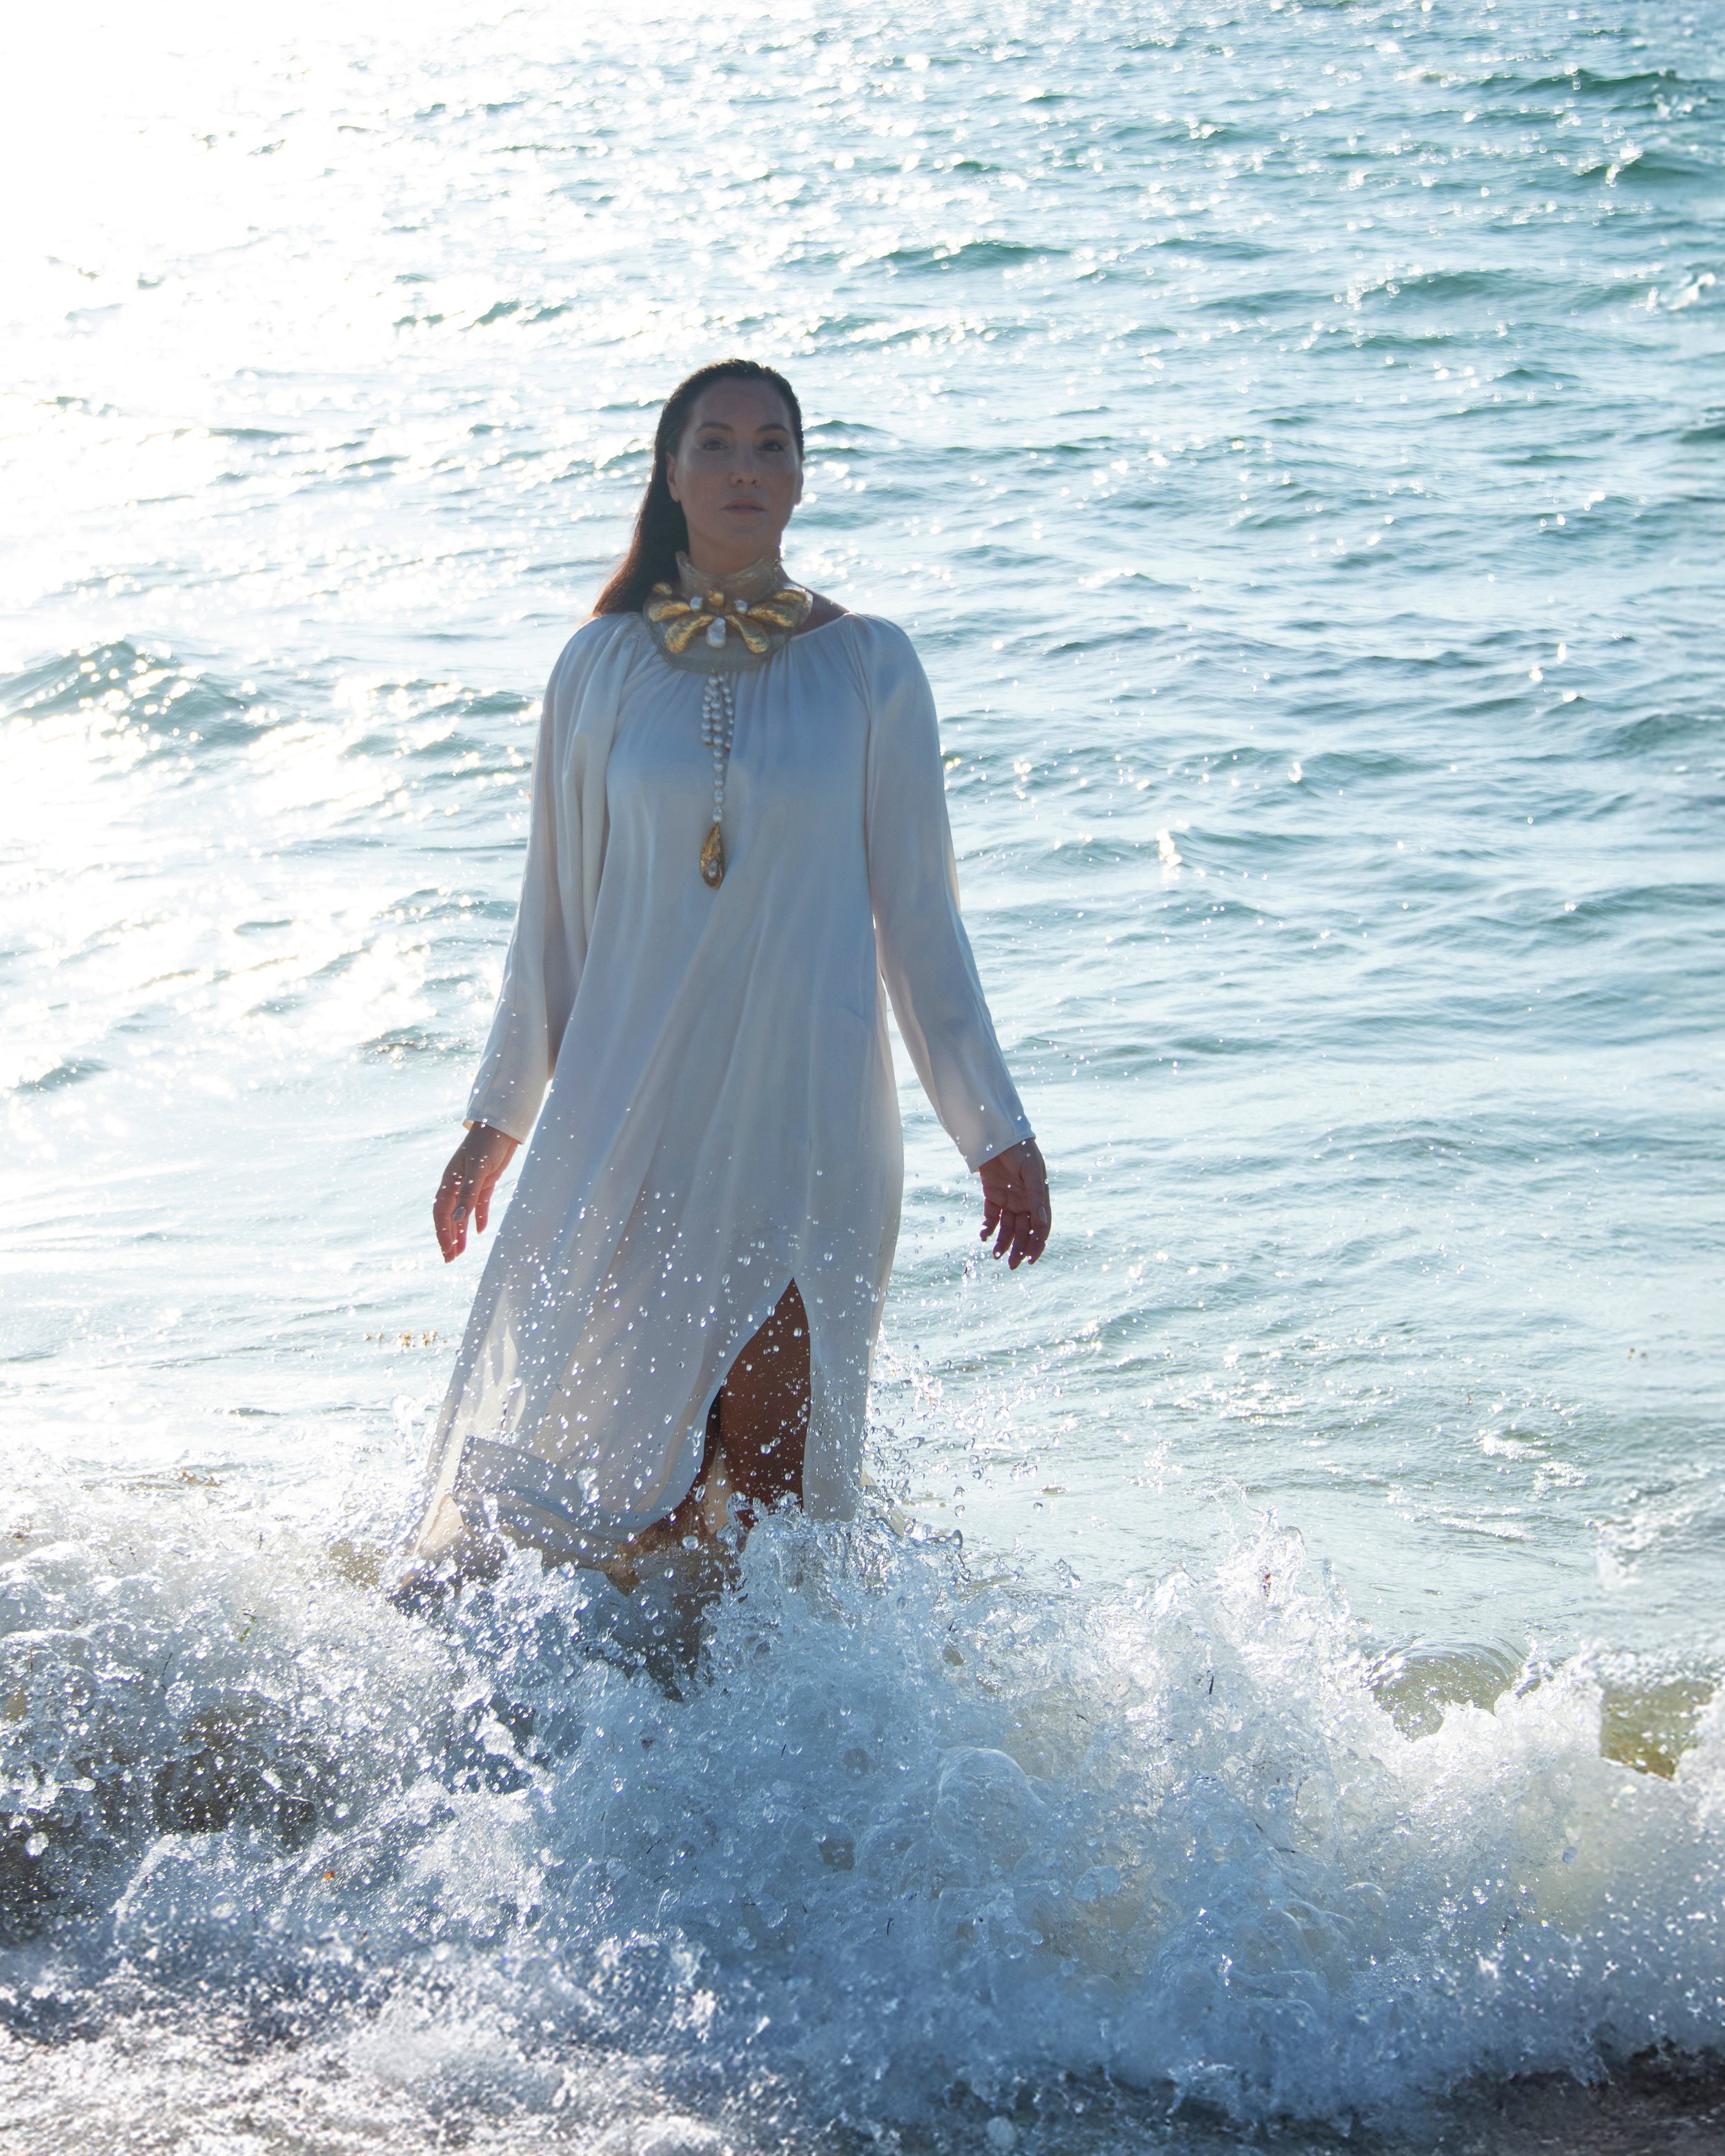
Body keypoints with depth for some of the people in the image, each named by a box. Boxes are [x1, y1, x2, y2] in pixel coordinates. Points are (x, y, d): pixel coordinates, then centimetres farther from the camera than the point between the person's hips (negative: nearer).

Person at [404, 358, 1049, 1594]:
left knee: (769, 1473, -2)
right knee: (608, 1445, 3)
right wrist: (496, 1120, 16)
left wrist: (997, 1133, 3)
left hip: (810, 1116, -1)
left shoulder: (869, 668, 1)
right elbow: (557, 915, 12)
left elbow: (920, 919, 4)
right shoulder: (604, 667, 4)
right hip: (629, 1108, 1)